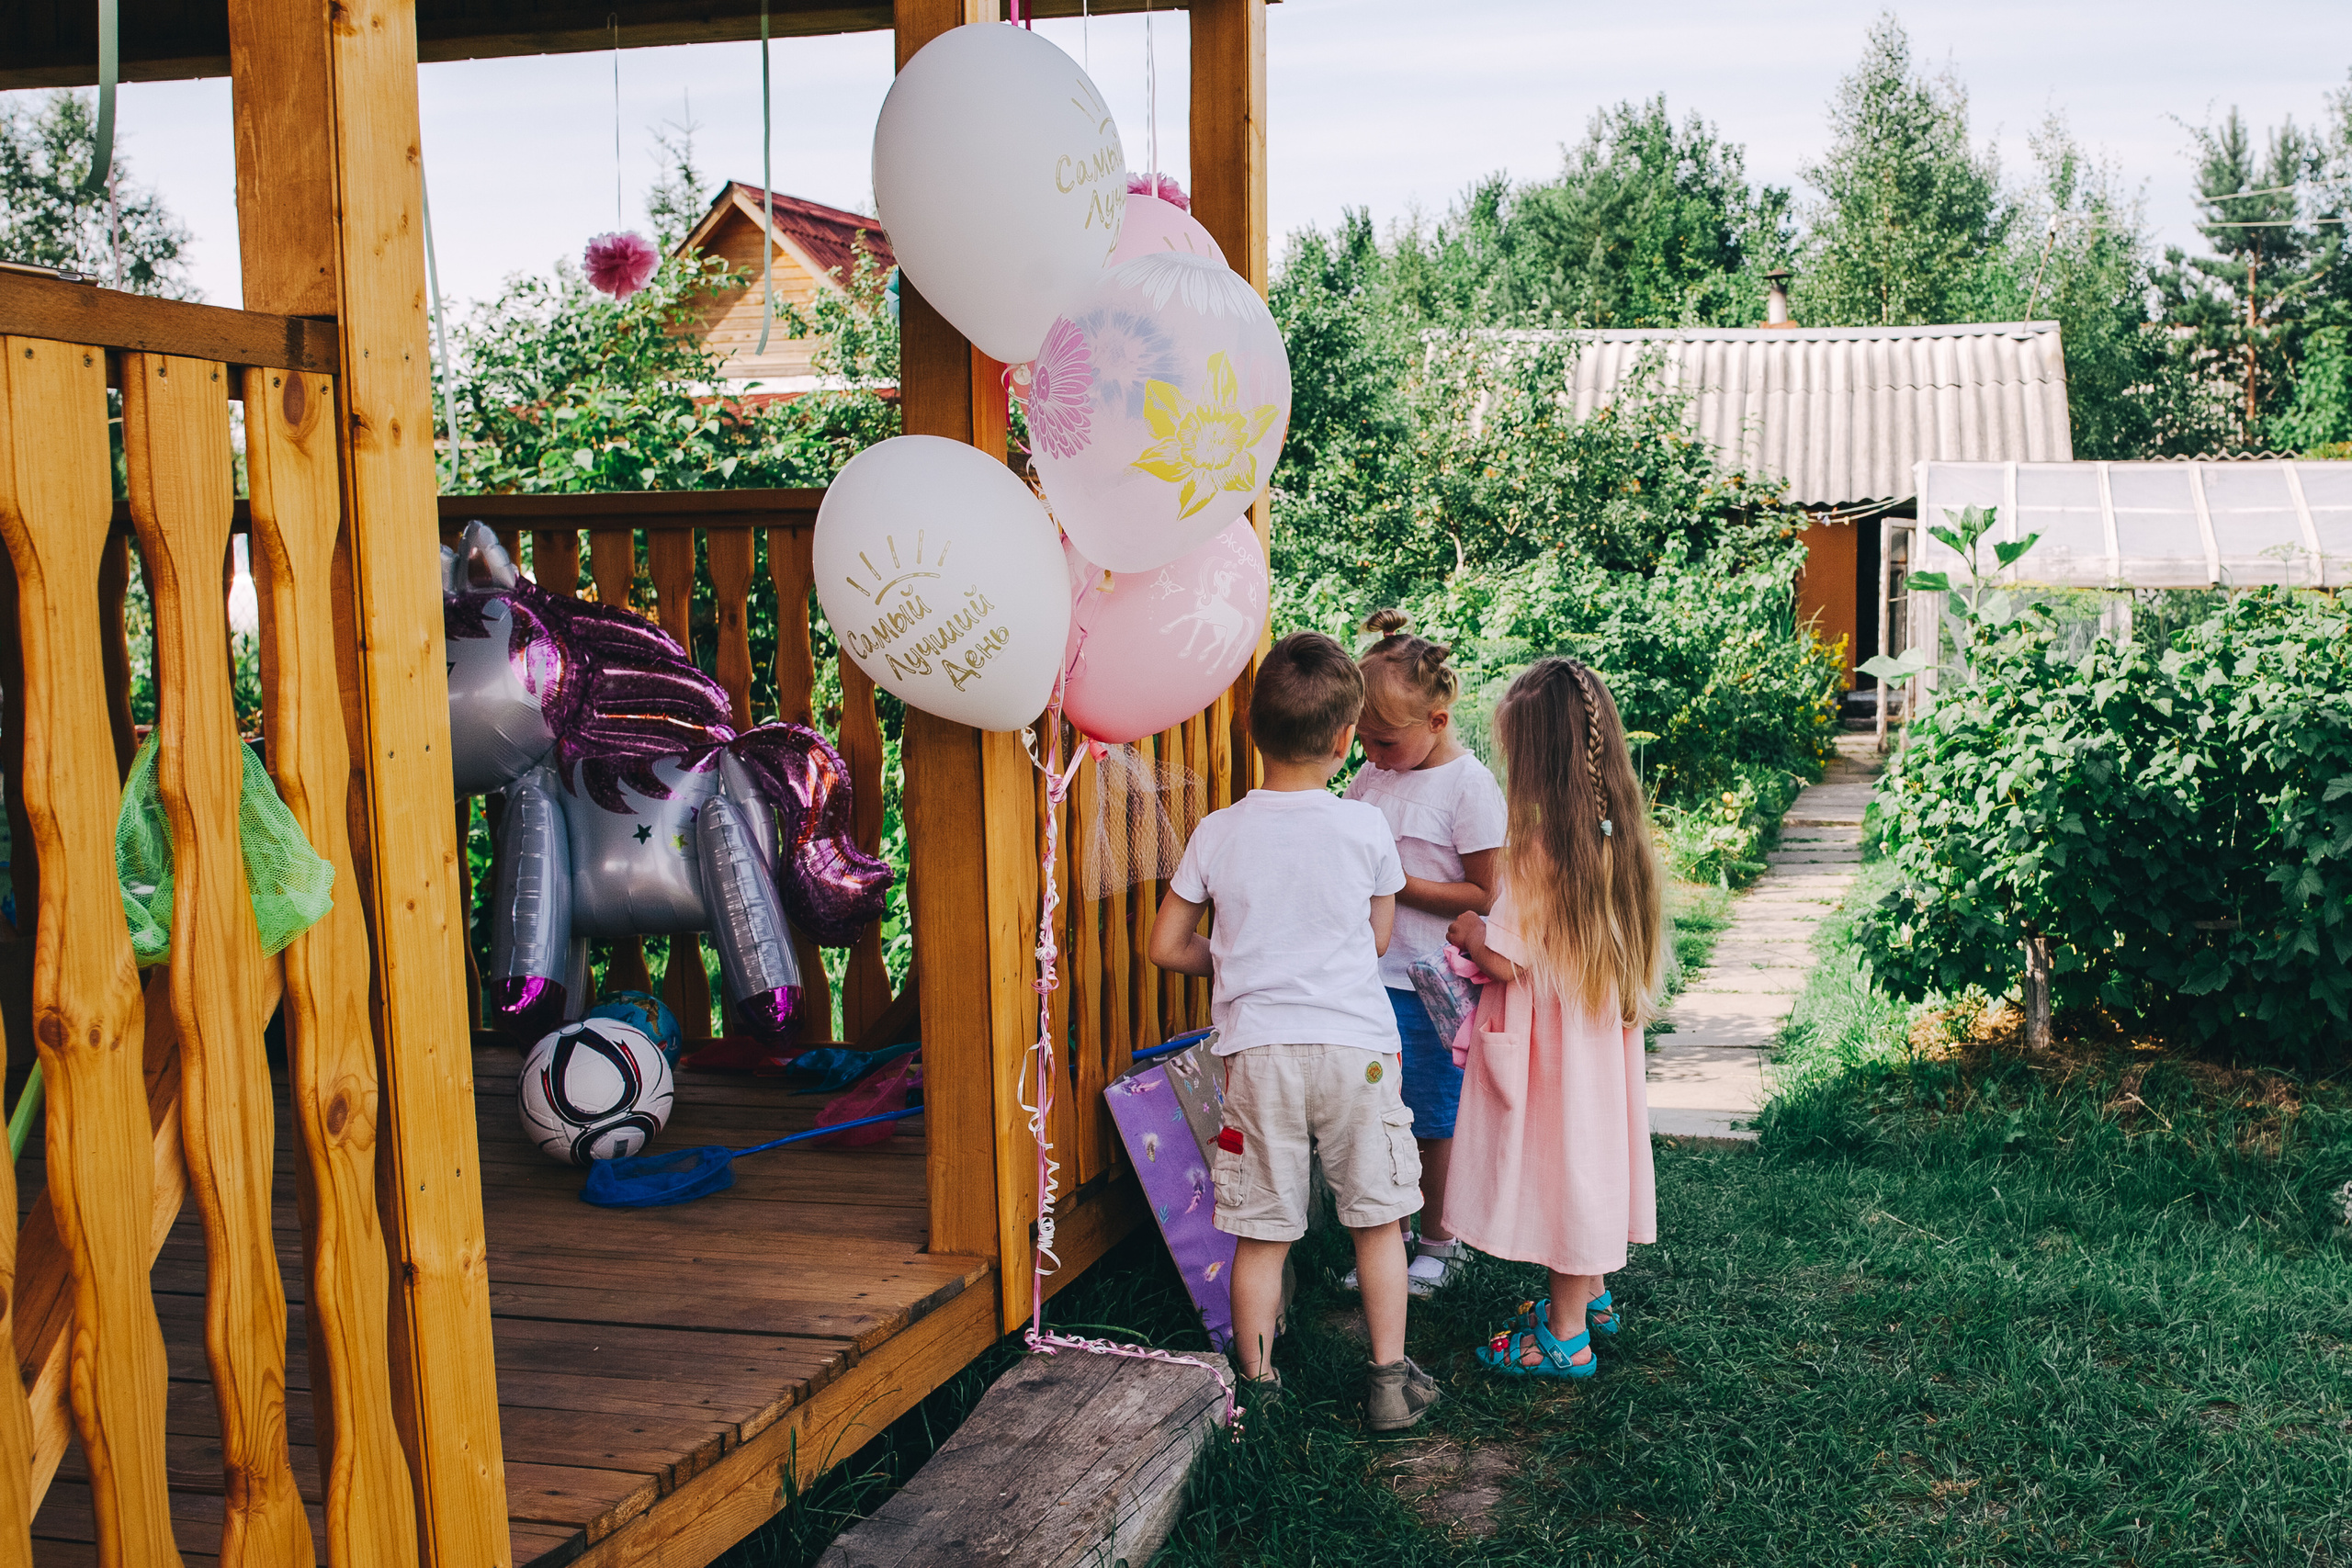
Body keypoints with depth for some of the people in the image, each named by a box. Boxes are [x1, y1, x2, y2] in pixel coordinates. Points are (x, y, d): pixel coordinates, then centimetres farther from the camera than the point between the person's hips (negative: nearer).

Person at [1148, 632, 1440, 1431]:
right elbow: (1378, 938, 10)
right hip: (1355, 1043, 0)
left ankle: (1258, 1388, 17)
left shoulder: (1218, 833, -1)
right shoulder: (1366, 828, -4)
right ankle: (1389, 1381, 20)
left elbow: (1167, 946, 5)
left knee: (1262, 1231, 8)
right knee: (1378, 1218, 13)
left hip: (1258, 1048, 1)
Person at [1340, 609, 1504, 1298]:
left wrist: (1399, 885, -19)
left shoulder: (1469, 785, -12)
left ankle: (1439, 1240, 25)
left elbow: (1486, 895, -13)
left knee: (1433, 1119, 8)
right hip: (1368, 975, 6)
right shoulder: (1372, 774, 7)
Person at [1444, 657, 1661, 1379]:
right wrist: (1493, 930, 14)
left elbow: (1509, 960, -22)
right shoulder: (1616, 836, 1)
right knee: (1586, 1155, 20)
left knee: (1558, 1159, 2)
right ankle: (1591, 1293, 36)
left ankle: (1565, 1335, 12)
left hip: (1549, 1044, -8)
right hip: (1601, 1033, 8)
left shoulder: (1541, 845, -24)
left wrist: (1470, 933, -2)